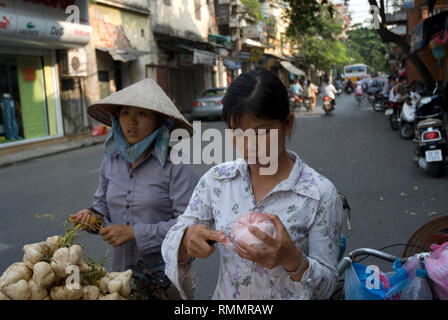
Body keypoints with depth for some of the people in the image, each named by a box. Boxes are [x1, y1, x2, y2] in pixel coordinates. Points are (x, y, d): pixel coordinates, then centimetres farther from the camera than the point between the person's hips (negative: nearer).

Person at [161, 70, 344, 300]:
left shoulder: (321, 194, -20)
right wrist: (188, 239, -28)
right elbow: (172, 242, -6)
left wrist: (292, 259, -34)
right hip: (224, 295, 3)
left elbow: (327, 285, -14)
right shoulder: (216, 179, -11)